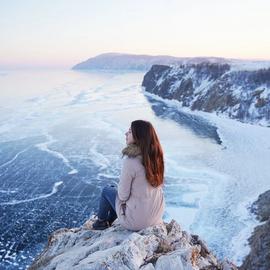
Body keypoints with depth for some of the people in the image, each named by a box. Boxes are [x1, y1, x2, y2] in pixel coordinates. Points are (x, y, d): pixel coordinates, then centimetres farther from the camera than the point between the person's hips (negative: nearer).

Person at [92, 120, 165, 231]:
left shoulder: (130, 160, -27)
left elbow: (123, 195, -19)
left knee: (107, 190, 18)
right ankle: (108, 221, 45)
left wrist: (120, 189, 3)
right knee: (116, 189, 27)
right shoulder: (156, 155, -6)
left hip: (137, 220, -6)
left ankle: (101, 221, 42)